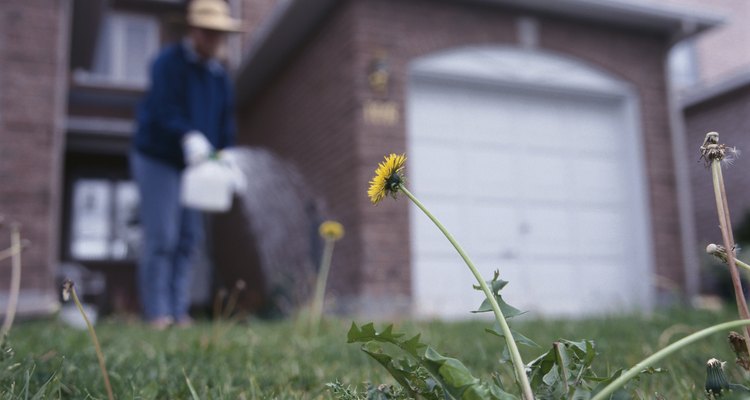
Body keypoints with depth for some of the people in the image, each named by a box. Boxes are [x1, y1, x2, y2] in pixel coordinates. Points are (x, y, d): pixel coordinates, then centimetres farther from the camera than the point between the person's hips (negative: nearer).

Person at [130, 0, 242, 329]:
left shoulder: (219, 77, 10)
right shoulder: (168, 63, -12)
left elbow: (226, 125, 10)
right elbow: (165, 109, -28)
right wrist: (189, 137, -44)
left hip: (191, 165, 7)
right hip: (157, 159, -6)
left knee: (188, 238, 5)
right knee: (161, 237, -9)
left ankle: (179, 310, 11)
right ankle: (157, 312, -2)